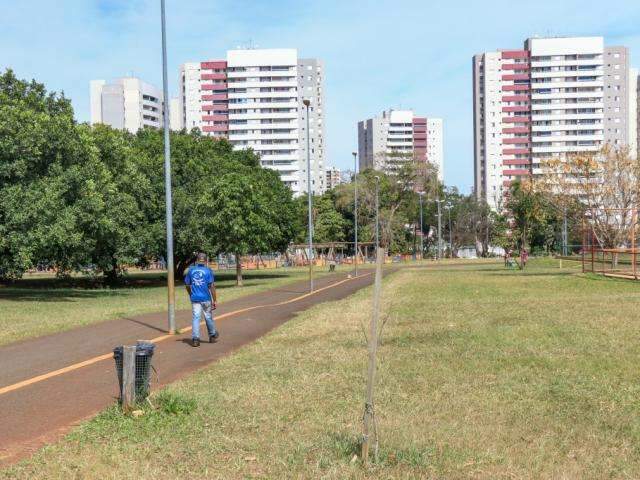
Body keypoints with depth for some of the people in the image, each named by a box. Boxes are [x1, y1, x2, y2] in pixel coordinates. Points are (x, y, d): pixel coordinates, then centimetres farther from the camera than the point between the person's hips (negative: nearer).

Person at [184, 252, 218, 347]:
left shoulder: (190, 270, 3)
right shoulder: (208, 271, -6)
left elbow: (187, 285, 10)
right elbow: (212, 286, -10)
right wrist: (215, 300, -6)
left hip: (195, 298, 2)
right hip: (206, 298, -1)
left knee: (195, 318, 1)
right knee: (209, 317, 13)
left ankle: (195, 339, -10)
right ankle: (212, 336, 29)